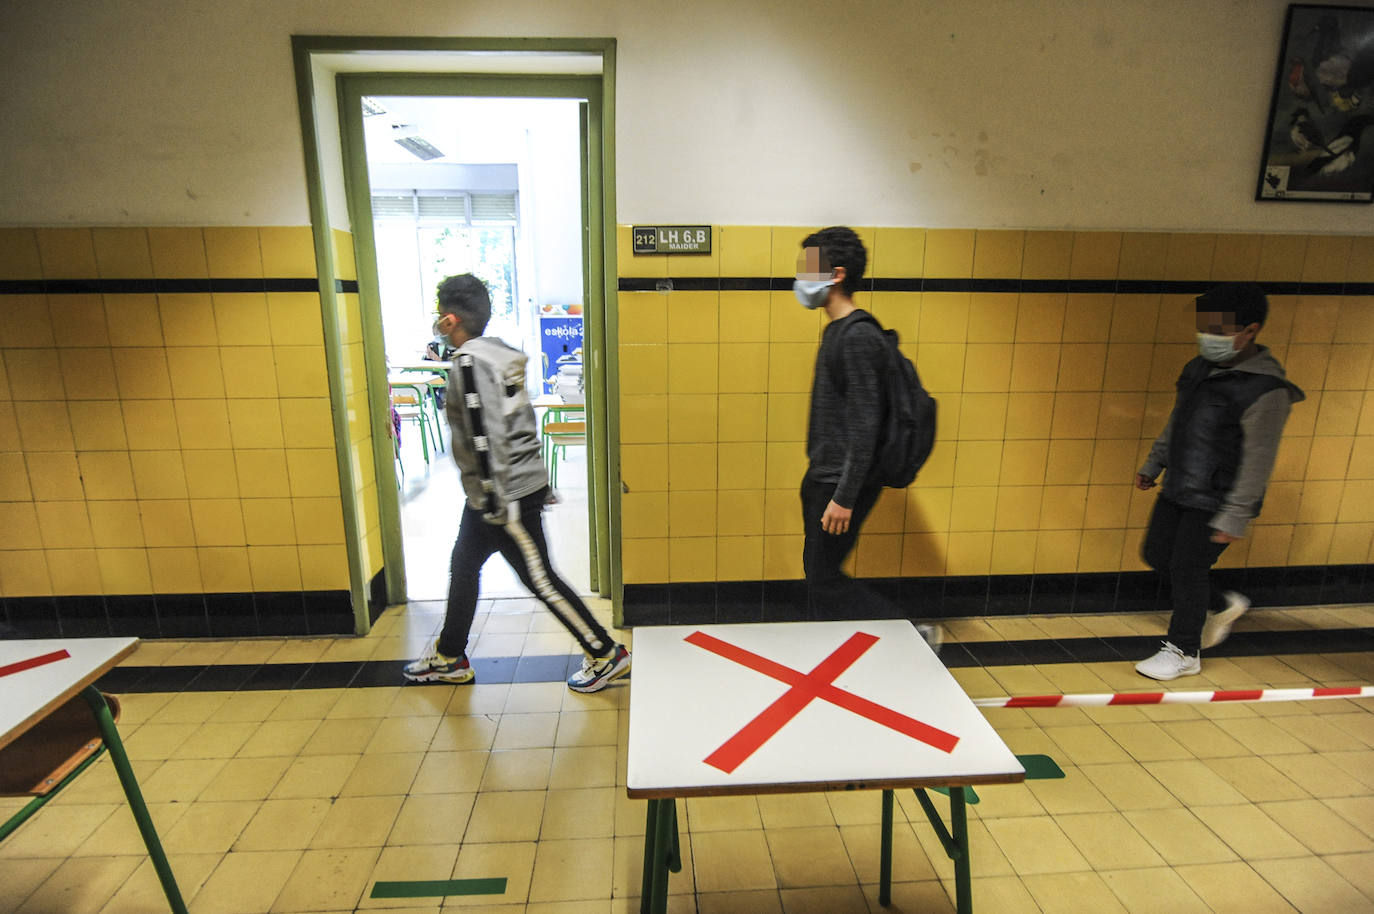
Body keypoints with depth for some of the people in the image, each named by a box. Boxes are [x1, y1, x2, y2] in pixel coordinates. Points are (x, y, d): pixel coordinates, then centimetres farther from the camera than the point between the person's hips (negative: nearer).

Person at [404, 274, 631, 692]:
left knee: (540, 579, 0)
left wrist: (496, 500, -21)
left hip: (506, 494, -10)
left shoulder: (471, 363, -18)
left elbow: (487, 437, -24)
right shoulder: (497, 352, 11)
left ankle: (606, 654, 12)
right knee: (463, 566, 19)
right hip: (515, 486, 10)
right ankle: (449, 658, 36)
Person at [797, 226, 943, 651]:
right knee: (816, 571, 17)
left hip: (843, 482, -10)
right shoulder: (836, 330, 12)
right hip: (822, 476, 10)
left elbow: (865, 423, -23)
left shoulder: (858, 336, -20)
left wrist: (845, 497, -23)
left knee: (824, 579, -1)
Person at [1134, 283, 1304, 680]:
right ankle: (1223, 605, 38)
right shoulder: (1200, 367, 4)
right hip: (1178, 490, 8)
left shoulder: (1265, 390, -20)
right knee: (1156, 554, 15)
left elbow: (1258, 461, -20)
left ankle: (1184, 652, 17)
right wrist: (1153, 464, 22)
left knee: (1187, 569, -2)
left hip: (1214, 501, -8)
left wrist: (1234, 517, -21)